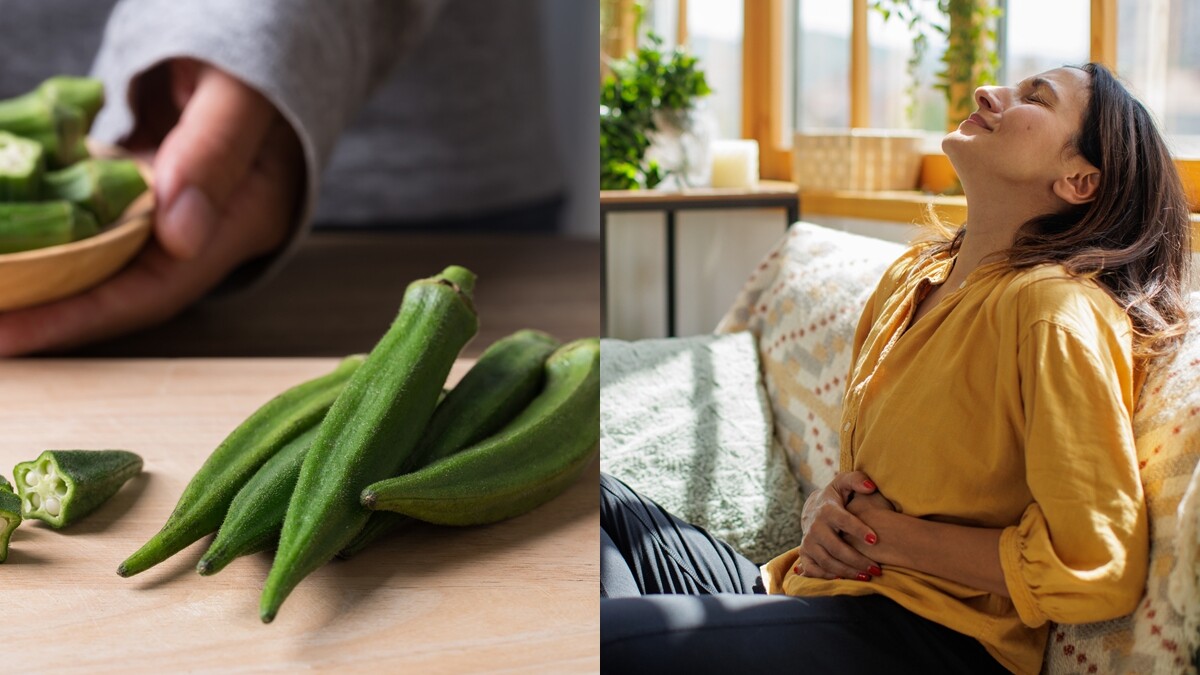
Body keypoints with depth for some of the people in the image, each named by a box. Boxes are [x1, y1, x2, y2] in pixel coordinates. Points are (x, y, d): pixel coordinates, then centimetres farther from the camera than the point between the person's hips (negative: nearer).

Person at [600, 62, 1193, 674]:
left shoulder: (1059, 310, -15)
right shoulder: (915, 273, 10)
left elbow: (1098, 570, -19)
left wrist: (893, 536, -13)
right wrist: (824, 509, -3)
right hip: (817, 593, 8)